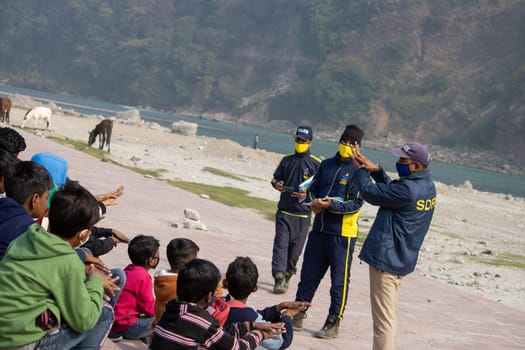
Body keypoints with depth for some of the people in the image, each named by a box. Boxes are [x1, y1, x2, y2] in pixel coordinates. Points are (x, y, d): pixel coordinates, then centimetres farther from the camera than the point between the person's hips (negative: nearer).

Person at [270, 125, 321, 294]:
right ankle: (279, 278, -9)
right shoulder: (287, 160, 10)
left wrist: (307, 194, -17)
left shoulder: (316, 164, -1)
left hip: (303, 212, -2)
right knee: (281, 243, -7)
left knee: (296, 246, 6)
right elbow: (275, 178, 19)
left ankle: (288, 275, 23)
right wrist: (276, 184, -4)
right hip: (284, 210, 2)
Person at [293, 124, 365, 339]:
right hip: (319, 229, 6)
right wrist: (315, 202, -4)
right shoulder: (327, 165, 11)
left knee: (339, 280, 3)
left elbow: (356, 204, -13)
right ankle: (297, 316, 22)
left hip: (343, 234, -6)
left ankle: (333, 323, 11)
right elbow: (314, 189, 18)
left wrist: (330, 205, -23)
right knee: (308, 275, 12)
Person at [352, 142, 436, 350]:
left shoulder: (408, 190, -24)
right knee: (389, 316, 20)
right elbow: (391, 189, 18)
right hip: (401, 260, 10)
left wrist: (360, 169, 2)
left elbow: (369, 192, -15)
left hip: (386, 258, -10)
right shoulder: (426, 186, 6)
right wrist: (376, 170, 5)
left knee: (384, 319, -5)